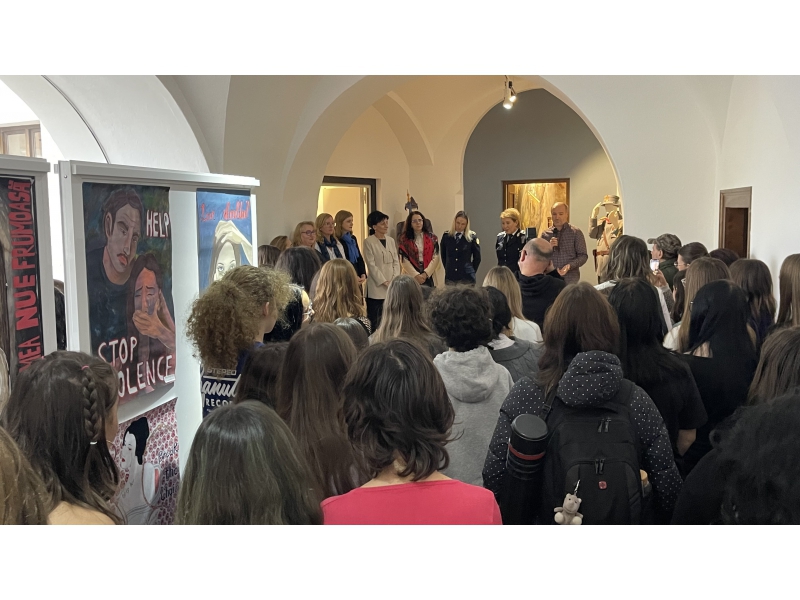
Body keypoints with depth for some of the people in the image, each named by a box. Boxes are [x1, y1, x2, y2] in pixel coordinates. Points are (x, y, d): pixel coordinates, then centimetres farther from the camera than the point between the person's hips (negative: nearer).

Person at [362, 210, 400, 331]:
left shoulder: (391, 240, 12)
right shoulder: (368, 242, -4)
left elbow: (396, 261, 9)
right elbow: (371, 265, -9)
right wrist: (384, 282, -13)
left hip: (392, 287, 5)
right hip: (376, 287, -5)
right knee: (374, 322, -2)